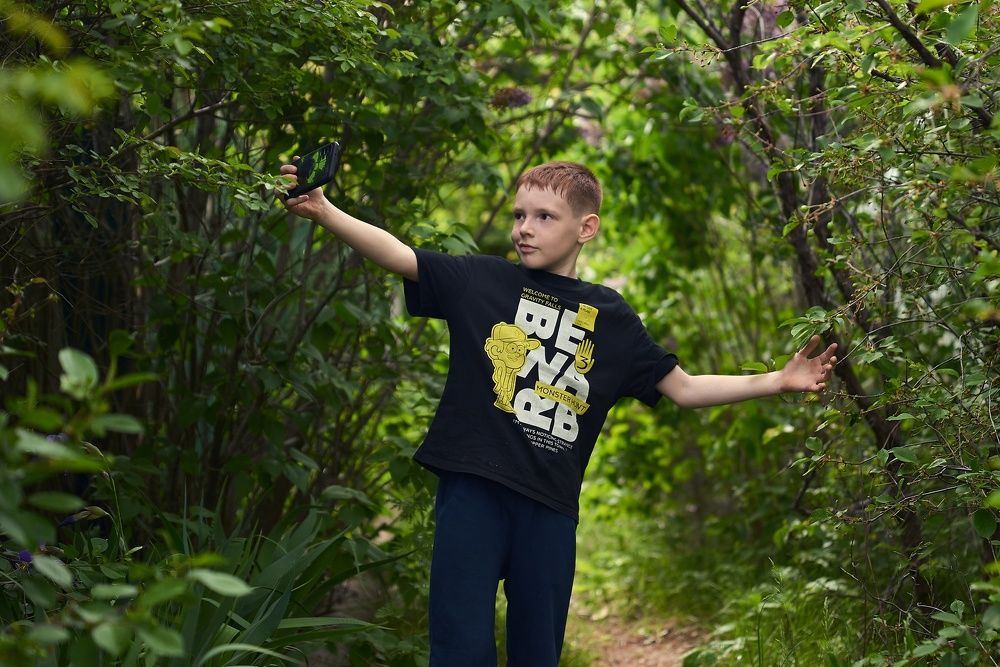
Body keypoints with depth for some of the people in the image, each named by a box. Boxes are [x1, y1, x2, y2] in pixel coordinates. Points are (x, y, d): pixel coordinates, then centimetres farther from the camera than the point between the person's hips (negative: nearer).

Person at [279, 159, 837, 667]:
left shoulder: (611, 317, 10)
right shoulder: (481, 280, 6)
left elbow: (684, 389, 14)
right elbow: (398, 256, -5)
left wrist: (777, 382, 8)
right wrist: (323, 210, -19)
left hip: (551, 504, 2)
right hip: (473, 491, -2)